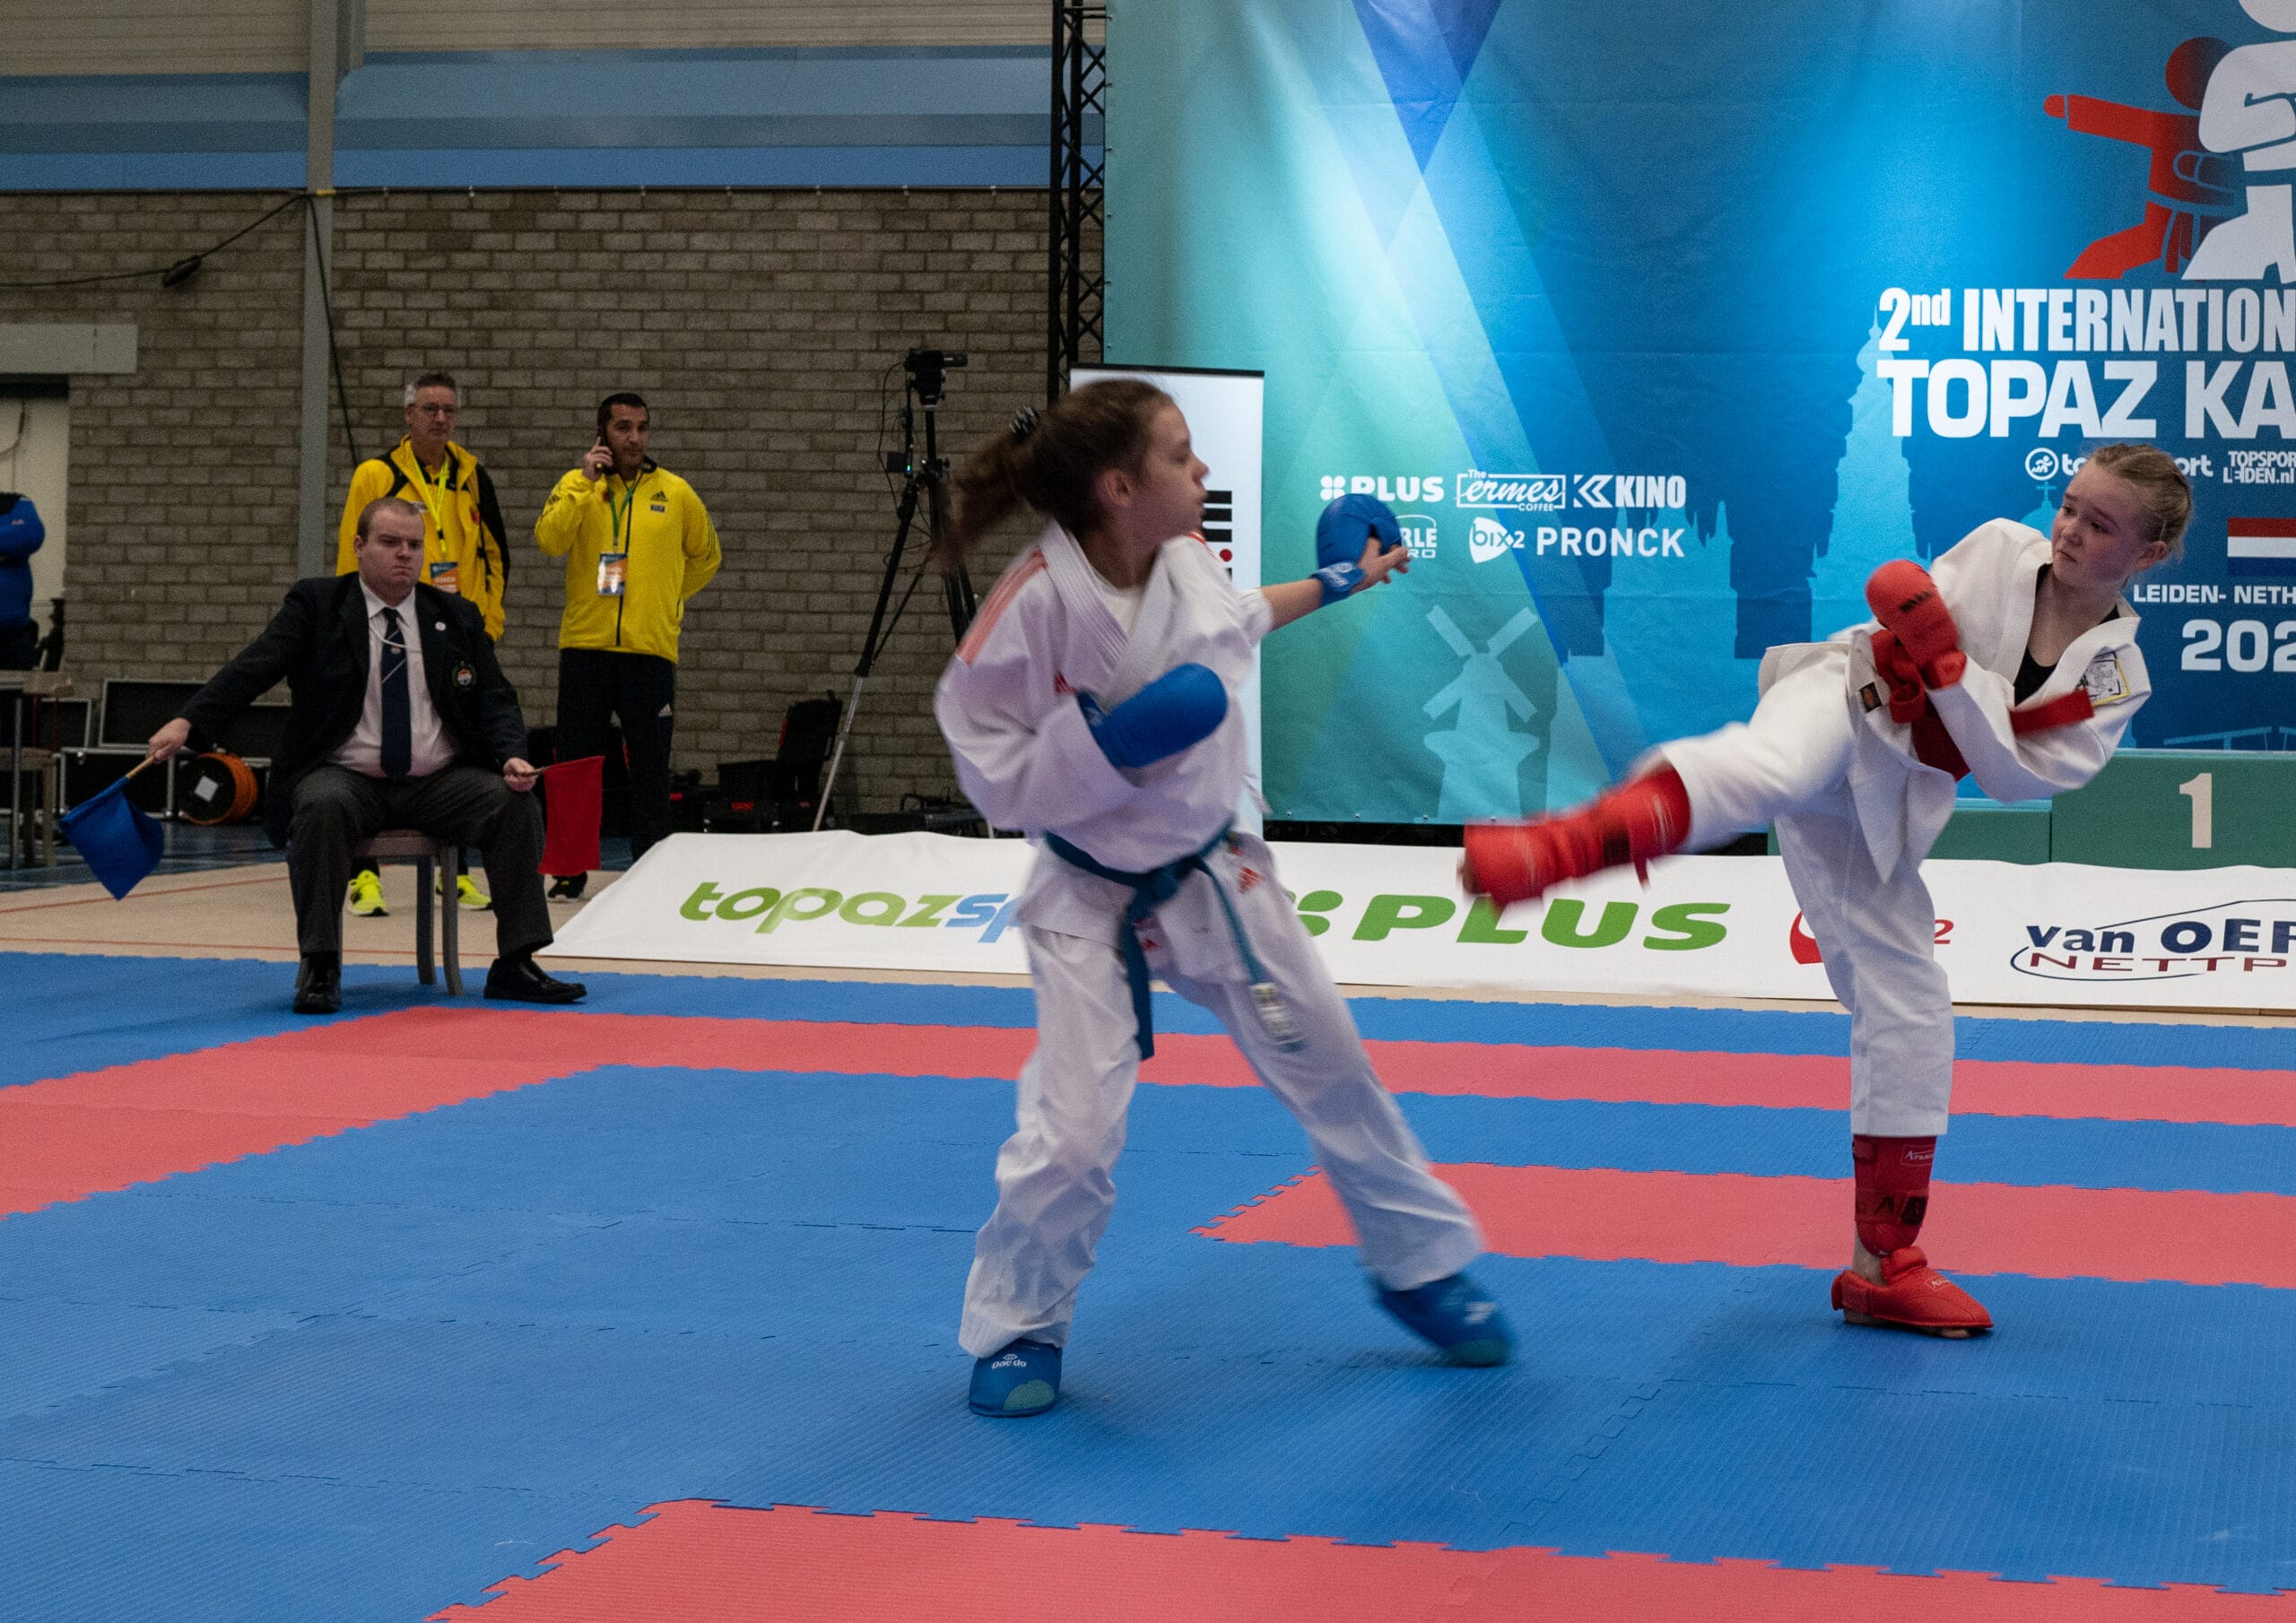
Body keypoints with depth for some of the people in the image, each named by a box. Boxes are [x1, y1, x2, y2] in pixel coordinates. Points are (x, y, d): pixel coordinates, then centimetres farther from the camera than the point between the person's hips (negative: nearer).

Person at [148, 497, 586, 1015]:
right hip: (347, 779, -3)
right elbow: (253, 668, -10)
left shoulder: (458, 617, 11)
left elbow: (495, 699, 9)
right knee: (320, 807, -36)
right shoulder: (316, 603, 2)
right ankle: (320, 969, -27)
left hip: (439, 783, 3)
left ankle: (514, 964, -16)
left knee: (514, 803, -22)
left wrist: (513, 756, -13)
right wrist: (188, 722, -25)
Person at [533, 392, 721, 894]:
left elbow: (706, 556, 20)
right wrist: (586, 483, -15)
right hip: (585, 645, 0)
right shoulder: (576, 486, 5)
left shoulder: (676, 493, 6)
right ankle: (570, 870, 13)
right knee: (575, 763, 5)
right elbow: (550, 540, -13)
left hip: (650, 649, 0)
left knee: (650, 767, 3)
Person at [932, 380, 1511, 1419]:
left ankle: (1421, 1267, 32)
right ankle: (1017, 1327, 13)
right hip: (1093, 900, -6)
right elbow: (994, 776, -20)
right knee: (1075, 1129, -14)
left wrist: (1333, 586, 26)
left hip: (1213, 875, 6)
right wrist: (1113, 744, -30)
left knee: (1329, 1067, 12)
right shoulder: (1038, 604, -26)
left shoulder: (1182, 561, -7)